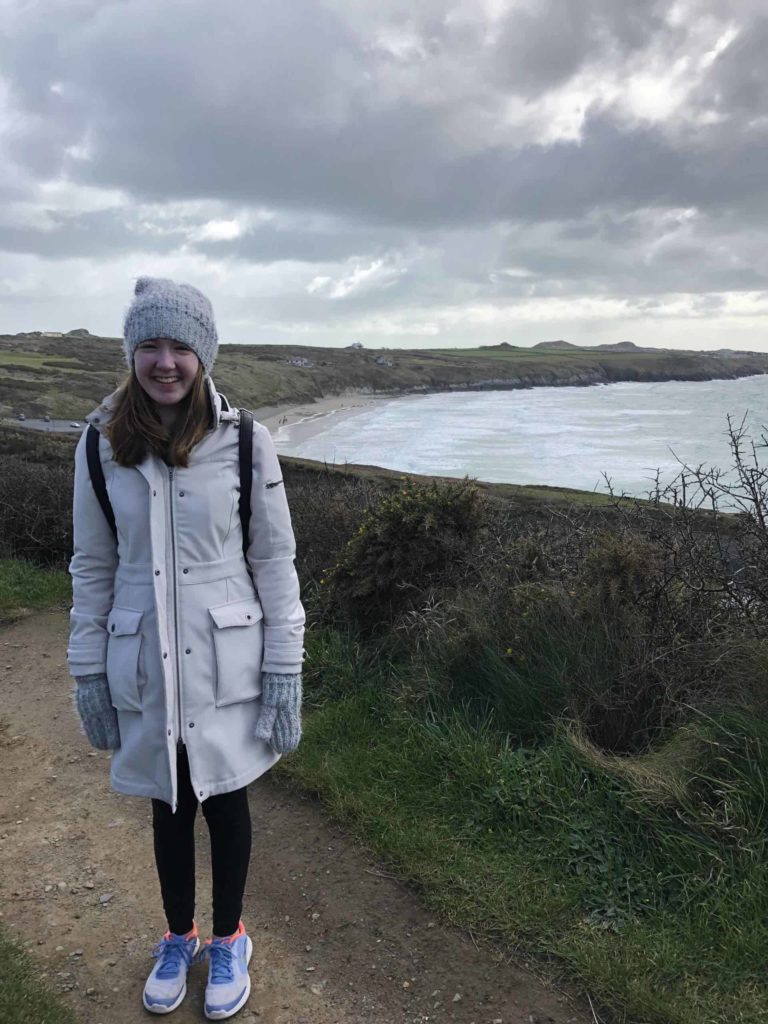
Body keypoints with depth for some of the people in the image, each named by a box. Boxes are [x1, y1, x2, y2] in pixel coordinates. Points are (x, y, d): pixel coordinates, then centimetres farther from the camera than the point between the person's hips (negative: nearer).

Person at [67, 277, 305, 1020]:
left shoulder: (244, 442, -10)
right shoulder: (101, 445, -4)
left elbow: (275, 562, -6)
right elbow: (92, 566, 3)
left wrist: (285, 672, -7)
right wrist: (88, 673, 4)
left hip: (225, 666, -2)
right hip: (144, 669, 2)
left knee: (224, 802, 15)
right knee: (168, 808, 19)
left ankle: (228, 940, 41)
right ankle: (178, 938, 45)